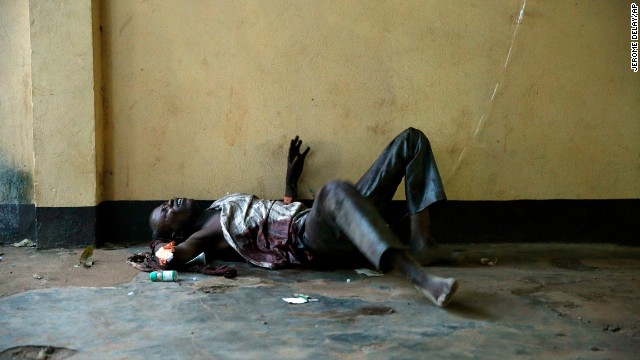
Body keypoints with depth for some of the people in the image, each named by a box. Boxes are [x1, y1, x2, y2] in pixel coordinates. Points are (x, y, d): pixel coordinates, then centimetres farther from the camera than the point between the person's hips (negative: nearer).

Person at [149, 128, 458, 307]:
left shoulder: (223, 204, 31)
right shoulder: (204, 235, 6)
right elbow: (171, 259, -14)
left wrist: (291, 177, 39)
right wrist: (160, 243, 6)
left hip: (336, 226, 9)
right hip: (310, 241, -9)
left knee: (411, 140, 2)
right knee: (336, 190, -48)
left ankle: (420, 240, -14)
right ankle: (421, 279, -59)